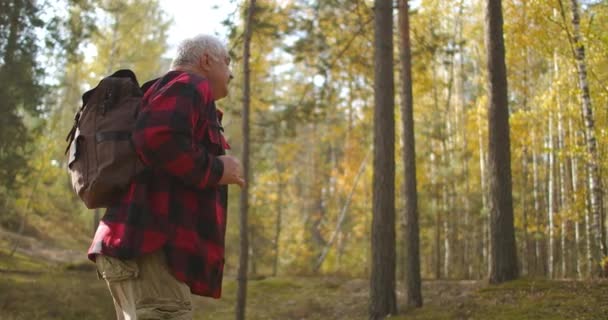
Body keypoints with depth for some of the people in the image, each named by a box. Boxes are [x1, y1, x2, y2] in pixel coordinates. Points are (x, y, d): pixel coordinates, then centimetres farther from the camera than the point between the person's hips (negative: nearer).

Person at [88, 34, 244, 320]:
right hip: (151, 247, -11)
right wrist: (215, 171, -11)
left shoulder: (168, 93, 30)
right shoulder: (190, 86, -2)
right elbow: (156, 137, -21)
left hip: (140, 244, 11)